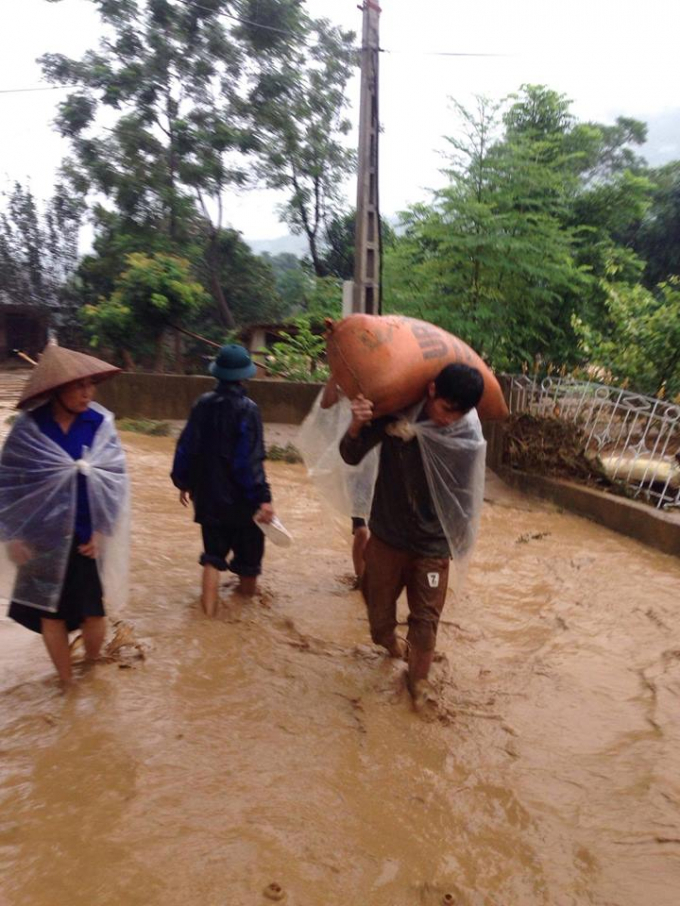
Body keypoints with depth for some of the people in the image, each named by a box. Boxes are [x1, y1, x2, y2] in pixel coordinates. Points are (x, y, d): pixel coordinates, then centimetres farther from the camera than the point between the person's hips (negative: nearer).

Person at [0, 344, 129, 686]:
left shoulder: (101, 424, -8)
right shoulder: (28, 428, -10)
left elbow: (115, 478, -5)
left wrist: (102, 531, -8)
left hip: (88, 536, 0)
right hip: (43, 537, 0)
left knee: (93, 611, 9)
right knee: (51, 611, 12)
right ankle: (66, 681, 34)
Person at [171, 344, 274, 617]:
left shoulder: (203, 404, -2)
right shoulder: (247, 409, -17)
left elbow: (186, 447, 3)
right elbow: (250, 460, -22)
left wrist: (183, 481, 15)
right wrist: (263, 497, -22)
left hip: (209, 494, 4)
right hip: (239, 496, -4)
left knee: (213, 552, 15)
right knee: (247, 547, 18)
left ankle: (209, 606, 11)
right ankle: (247, 589, 37)